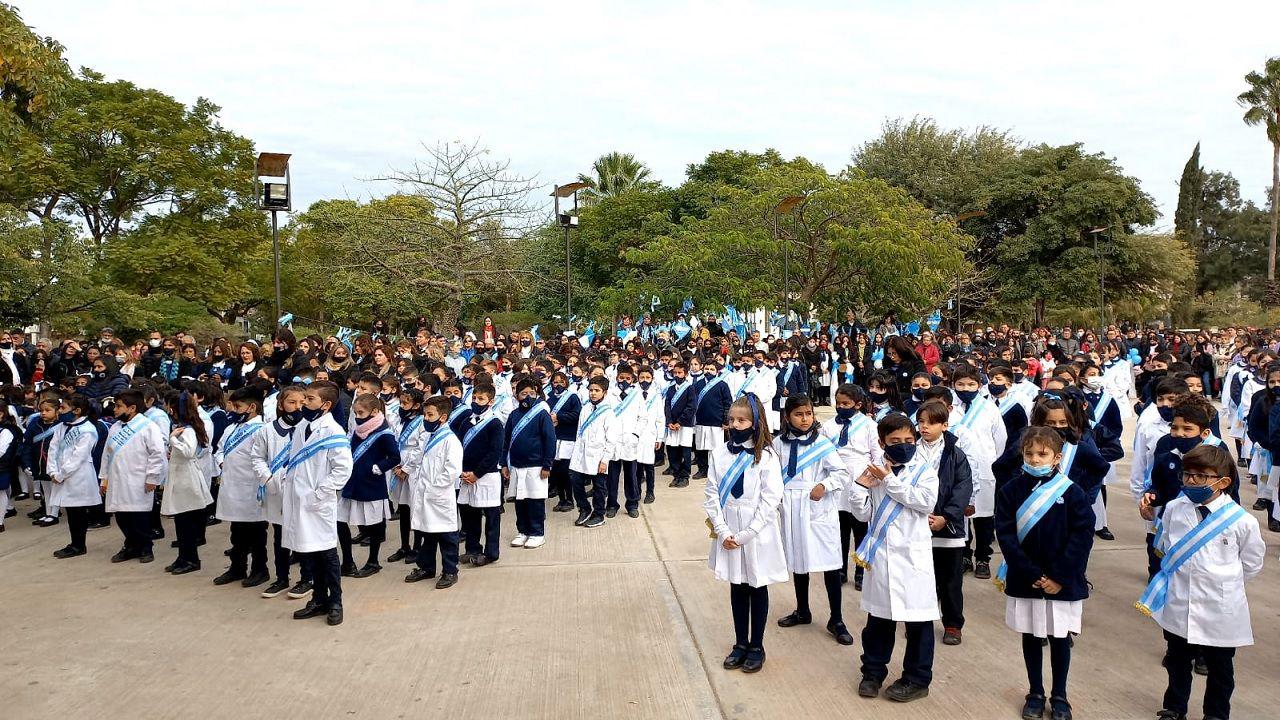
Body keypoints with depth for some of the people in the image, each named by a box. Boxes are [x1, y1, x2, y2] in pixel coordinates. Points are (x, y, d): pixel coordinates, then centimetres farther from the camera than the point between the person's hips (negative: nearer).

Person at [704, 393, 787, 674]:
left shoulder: (766, 456, -11)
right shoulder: (719, 454, -2)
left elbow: (770, 500, -13)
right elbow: (711, 495, -1)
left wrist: (744, 535, -15)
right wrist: (723, 531, -11)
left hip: (757, 532, -3)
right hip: (727, 532, 3)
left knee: (757, 588, 11)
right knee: (737, 587, 15)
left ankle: (756, 646, 24)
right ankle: (740, 644, 29)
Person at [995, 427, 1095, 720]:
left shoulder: (1073, 493, -8)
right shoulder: (1011, 491, -4)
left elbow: (1082, 537, -9)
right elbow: (1005, 535, -7)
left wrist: (1060, 577, -14)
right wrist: (1031, 574, -15)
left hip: (1062, 583, -1)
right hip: (1024, 581, 1)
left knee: (1059, 639, 10)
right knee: (1030, 638, 13)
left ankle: (1059, 696, 26)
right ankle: (1035, 693, 28)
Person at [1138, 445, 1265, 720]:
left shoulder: (1241, 521, -15)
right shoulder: (1174, 509, -6)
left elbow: (1251, 563, 1)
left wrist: (1224, 583, 5)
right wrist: (1181, 576, 6)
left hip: (1220, 612, -3)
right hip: (1178, 607, 3)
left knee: (1220, 669, 16)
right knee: (1177, 663, 21)